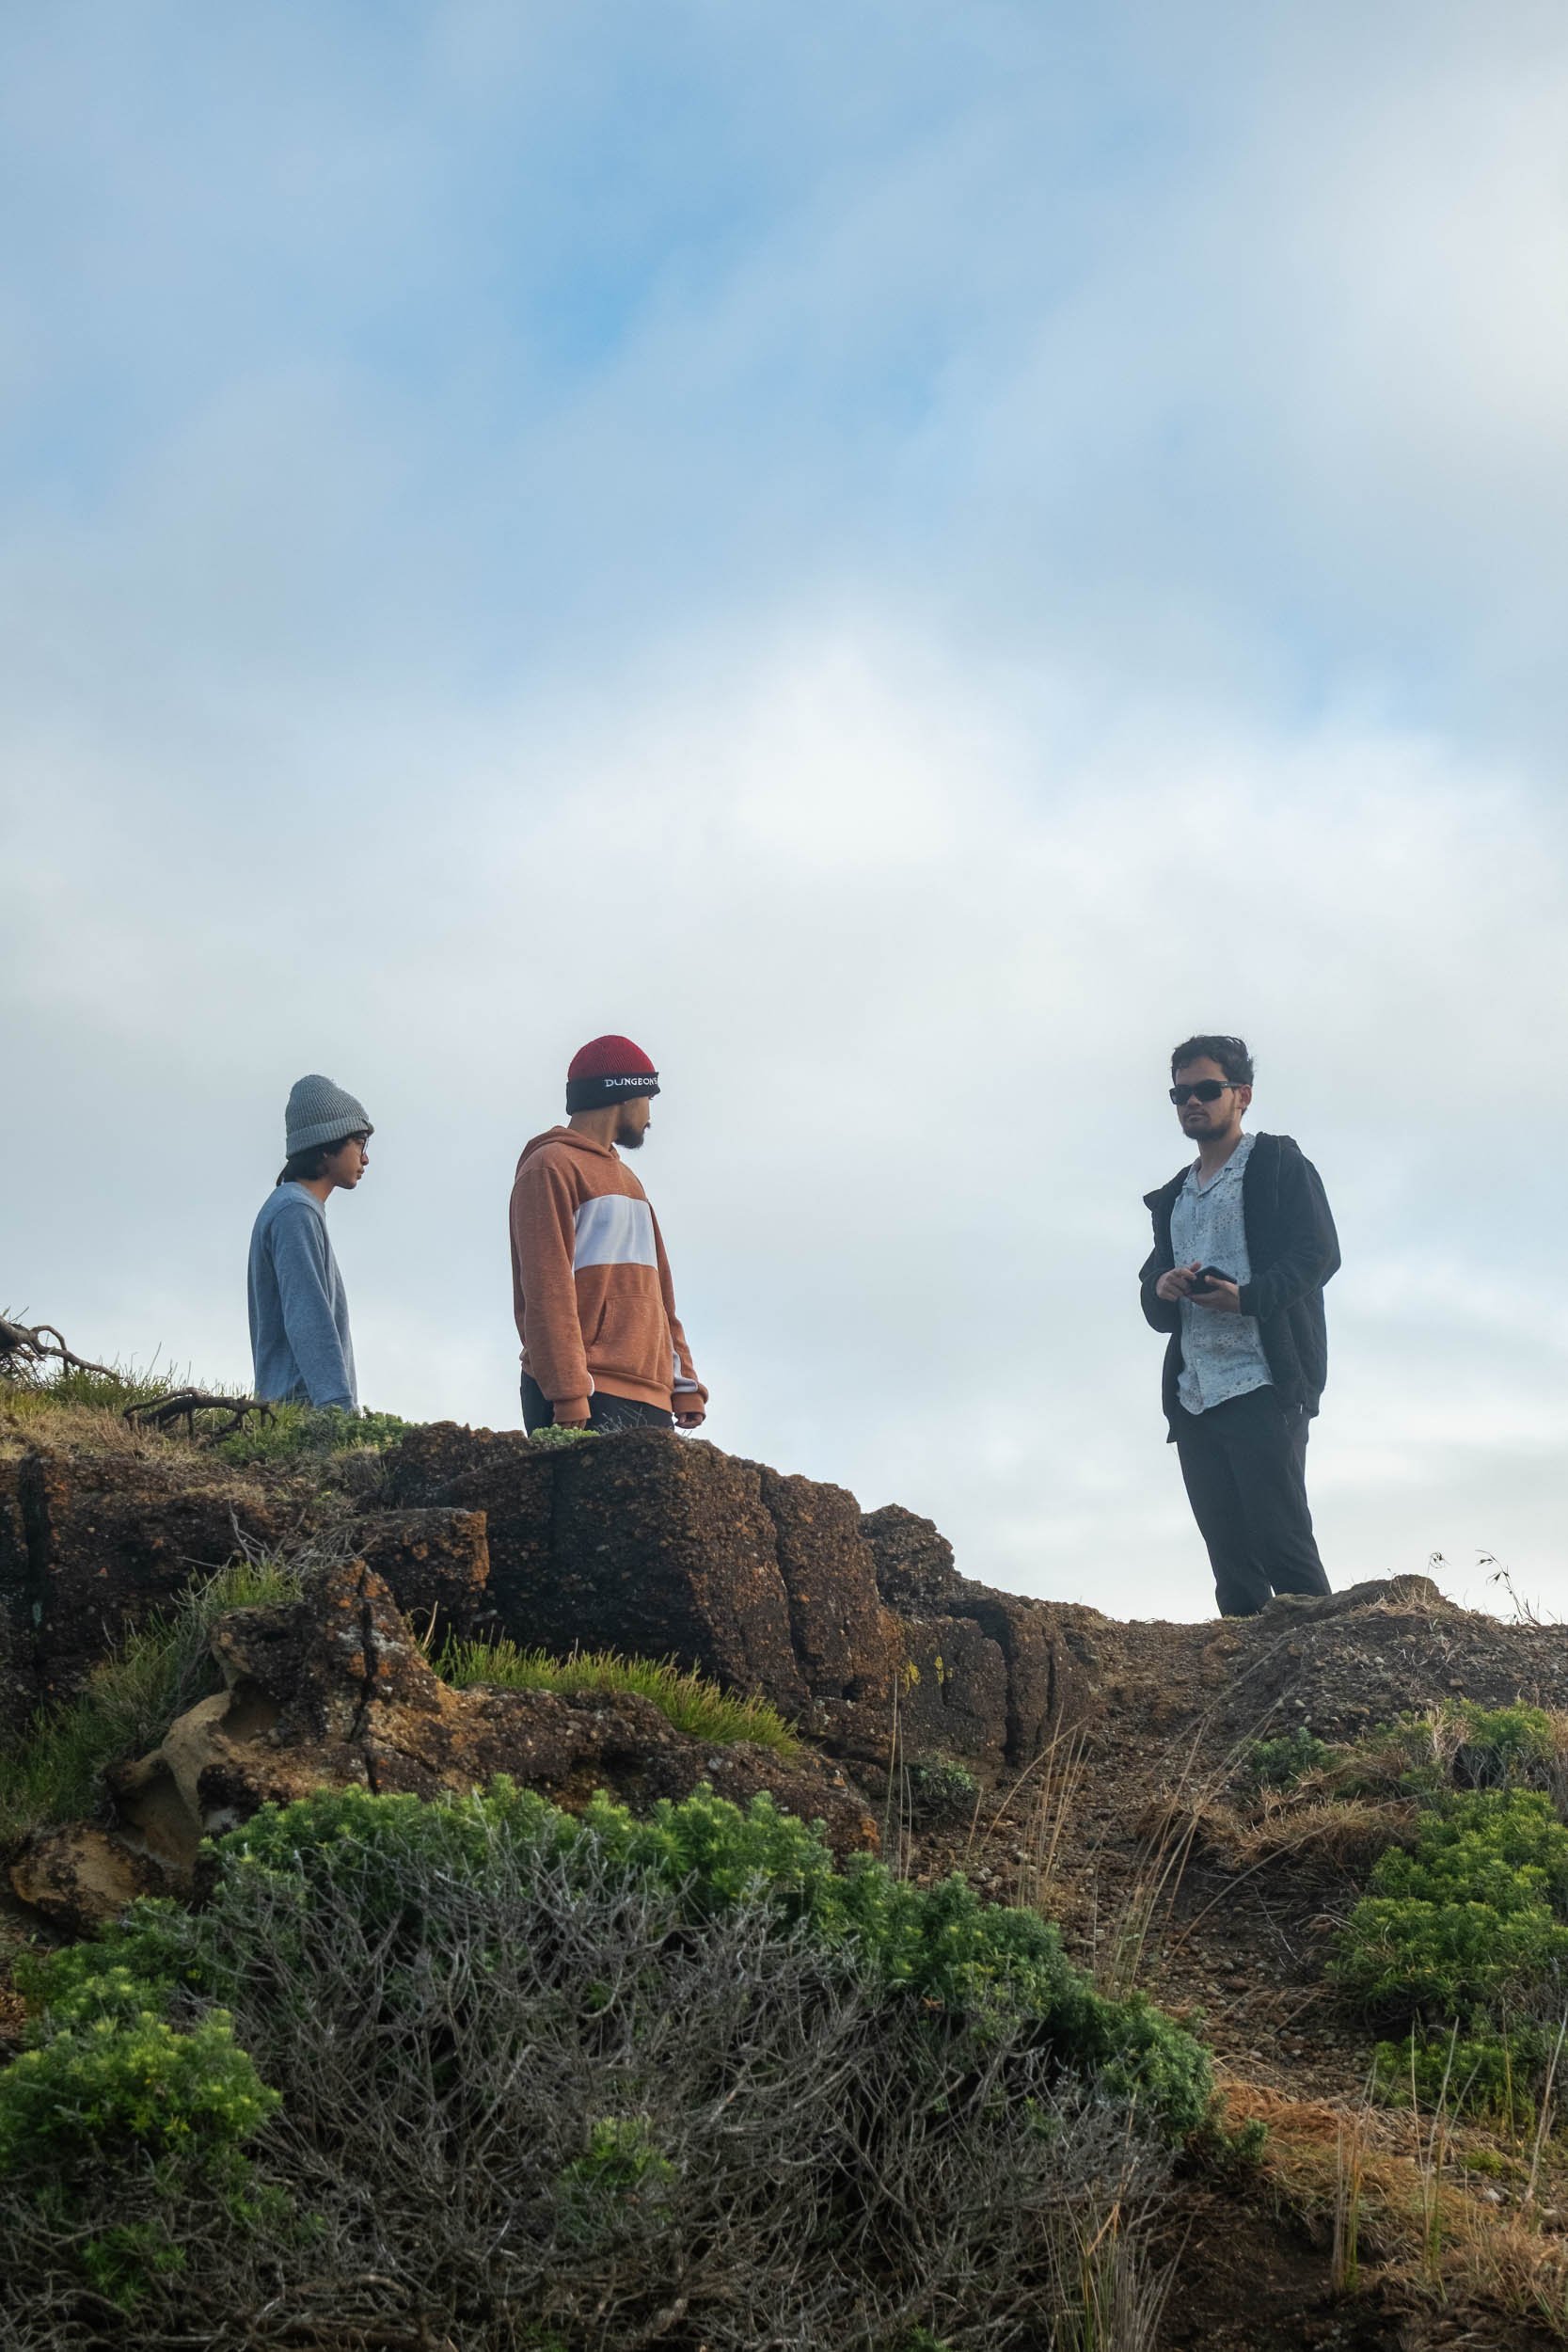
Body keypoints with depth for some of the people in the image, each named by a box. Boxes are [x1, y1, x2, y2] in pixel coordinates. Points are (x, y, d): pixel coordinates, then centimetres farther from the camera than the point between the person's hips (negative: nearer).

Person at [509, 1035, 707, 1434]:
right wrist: (569, 1395, -19)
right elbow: (547, 1289, -10)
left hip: (649, 1400, 8)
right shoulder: (551, 1167, 0)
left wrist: (685, 1385, 15)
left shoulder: (624, 1178, 28)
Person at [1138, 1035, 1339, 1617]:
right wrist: (1161, 1289, -3)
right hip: (1193, 1394, 6)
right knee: (1229, 1553, 2)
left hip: (1264, 1384, -6)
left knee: (1279, 1537, -13)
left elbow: (1318, 1253, -6)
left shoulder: (1278, 1164, 6)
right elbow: (1154, 1298, 22)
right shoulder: (1173, 1197, 26)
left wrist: (1248, 1298, -21)